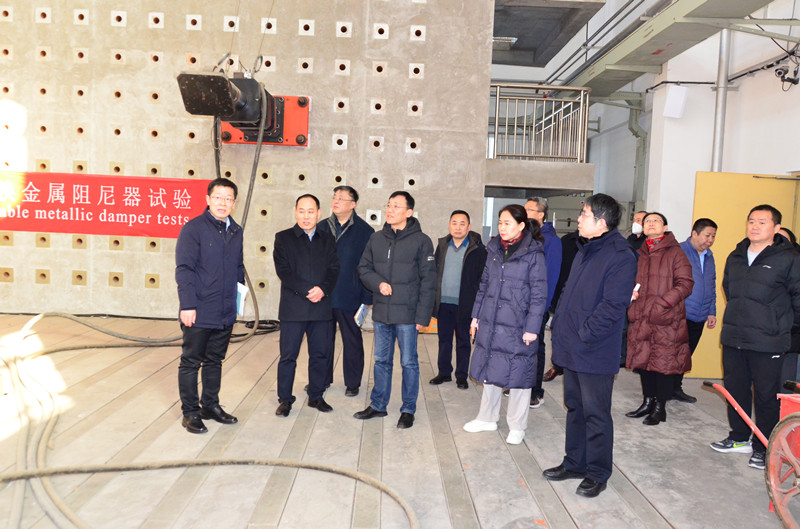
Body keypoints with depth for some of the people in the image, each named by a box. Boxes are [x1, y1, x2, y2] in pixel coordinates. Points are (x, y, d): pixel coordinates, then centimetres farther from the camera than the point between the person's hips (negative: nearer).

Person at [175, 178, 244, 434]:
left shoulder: (236, 232, 9)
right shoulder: (193, 228, -9)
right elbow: (184, 269, -12)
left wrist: (239, 296, 11)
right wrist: (187, 305, -17)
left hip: (225, 313, 6)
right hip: (199, 313, -6)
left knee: (215, 361, 17)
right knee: (191, 362, 7)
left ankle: (211, 405, 31)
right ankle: (190, 412, 18)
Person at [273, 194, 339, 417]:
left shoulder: (327, 240, 12)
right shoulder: (283, 238, 3)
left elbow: (334, 269, 4)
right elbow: (283, 270, -6)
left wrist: (322, 289, -14)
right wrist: (306, 291, -15)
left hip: (321, 306, 3)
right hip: (293, 307, -3)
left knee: (320, 355, 9)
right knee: (288, 355, 2)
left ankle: (316, 396, 23)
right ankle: (285, 399, 14)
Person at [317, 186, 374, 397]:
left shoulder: (364, 231, -5)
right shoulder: (322, 227, 6)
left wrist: (367, 298, -10)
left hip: (350, 297, -3)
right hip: (323, 296, 3)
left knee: (352, 340, 9)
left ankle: (352, 382, 23)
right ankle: (322, 379, 29)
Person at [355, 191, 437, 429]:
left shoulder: (421, 241, -6)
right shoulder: (376, 238, 7)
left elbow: (428, 281, -7)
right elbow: (364, 268, 12)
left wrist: (423, 315, -11)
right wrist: (378, 283, -9)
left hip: (407, 314, -4)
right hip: (381, 311, 4)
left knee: (409, 363, 6)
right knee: (381, 361, 15)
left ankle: (408, 410, 19)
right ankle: (377, 405, 29)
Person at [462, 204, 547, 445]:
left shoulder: (533, 254, -10)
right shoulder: (494, 249, 7)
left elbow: (539, 294, -10)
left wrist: (532, 328, -13)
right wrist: (476, 315, 12)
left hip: (517, 326, -5)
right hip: (490, 323, 6)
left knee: (518, 375, 5)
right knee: (489, 370, 16)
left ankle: (517, 427, 22)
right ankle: (487, 418, 33)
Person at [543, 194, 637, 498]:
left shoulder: (620, 257, -16)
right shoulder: (585, 251, 14)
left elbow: (613, 305, -21)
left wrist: (583, 335, -20)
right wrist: (558, 325, 11)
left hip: (595, 351, -9)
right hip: (571, 348, 9)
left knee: (596, 413, 4)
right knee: (575, 407, 18)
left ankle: (597, 473, 20)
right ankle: (574, 463, 33)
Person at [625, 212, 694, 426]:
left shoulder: (675, 252, -4)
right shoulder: (639, 253, 13)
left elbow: (685, 283, -9)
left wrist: (662, 303, -17)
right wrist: (629, 291, 2)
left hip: (666, 319, -5)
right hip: (640, 318, 5)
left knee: (664, 362, 1)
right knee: (643, 360, 12)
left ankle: (660, 407, 15)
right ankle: (648, 402, 27)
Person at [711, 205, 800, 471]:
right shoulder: (735, 257, 11)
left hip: (767, 342, -6)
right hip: (733, 338, 6)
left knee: (766, 396, 3)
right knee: (735, 389, 14)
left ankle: (763, 448, 17)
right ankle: (739, 438, 30)